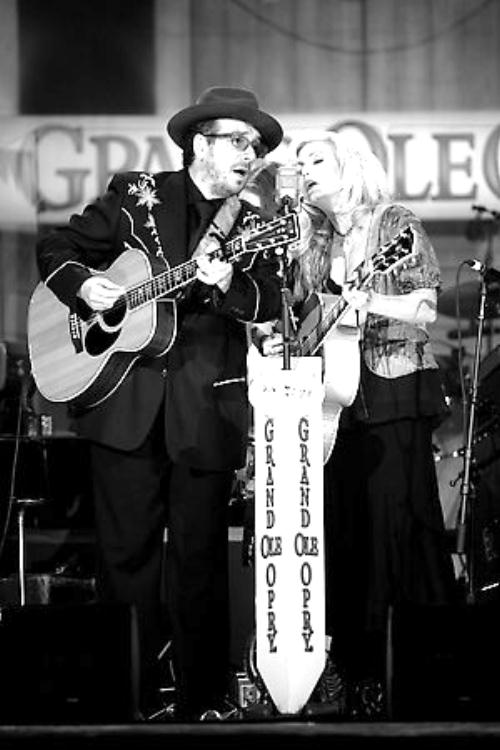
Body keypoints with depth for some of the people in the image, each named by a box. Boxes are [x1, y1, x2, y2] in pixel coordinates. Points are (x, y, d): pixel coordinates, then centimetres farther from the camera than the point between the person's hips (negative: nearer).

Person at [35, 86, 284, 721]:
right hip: (126, 405, -1)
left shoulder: (252, 229, 10)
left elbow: (271, 307, -3)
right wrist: (84, 285, -8)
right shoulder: (136, 197, 6)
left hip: (207, 412, 1)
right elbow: (56, 250, 11)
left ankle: (202, 701, 10)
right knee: (127, 550, 1)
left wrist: (228, 284, -21)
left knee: (200, 557, 3)